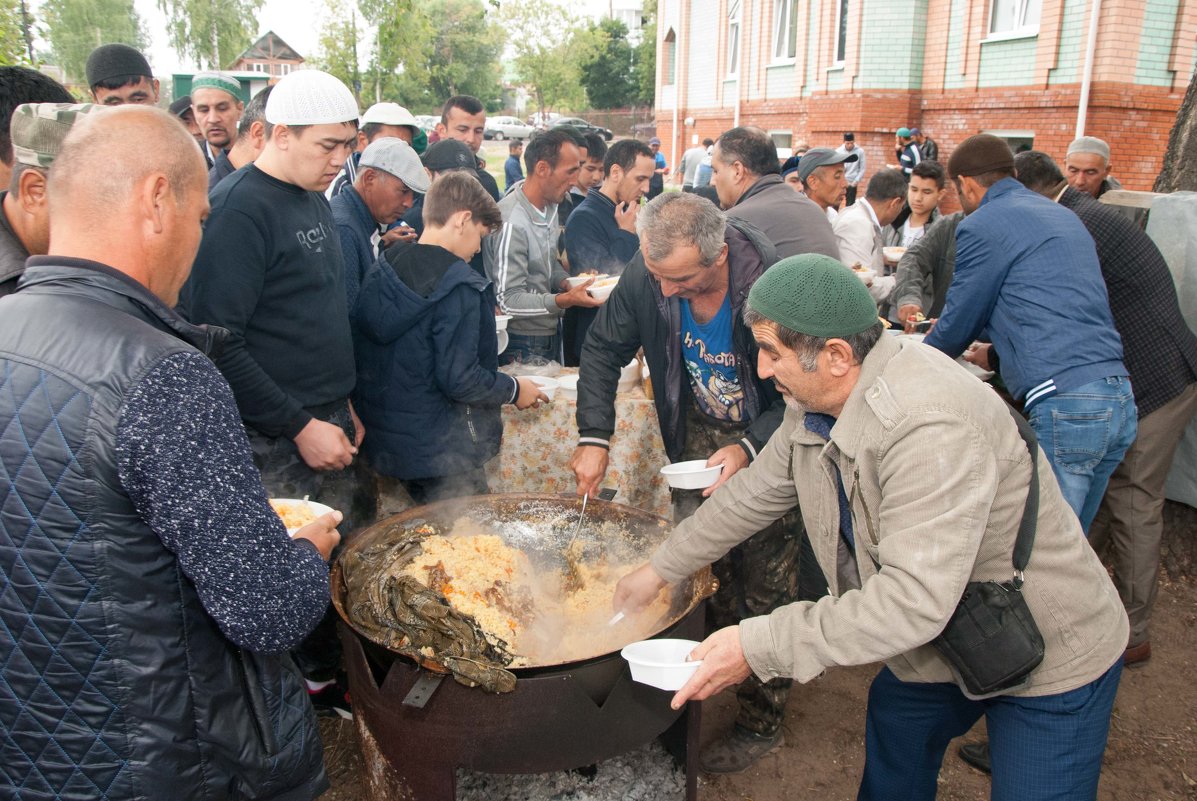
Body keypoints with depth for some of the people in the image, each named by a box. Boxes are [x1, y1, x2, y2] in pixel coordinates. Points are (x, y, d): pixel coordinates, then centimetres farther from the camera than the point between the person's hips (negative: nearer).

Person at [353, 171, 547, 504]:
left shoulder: (381, 269, 4)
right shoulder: (460, 286, -21)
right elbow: (459, 380, -25)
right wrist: (514, 389, -8)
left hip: (383, 440, 8)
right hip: (441, 452, -8)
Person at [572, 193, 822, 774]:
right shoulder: (647, 274, -18)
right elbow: (603, 348, -4)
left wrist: (748, 449, -33)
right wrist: (594, 437, -12)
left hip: (768, 441, -4)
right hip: (698, 434, 4)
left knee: (766, 585, 2)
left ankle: (760, 721, 20)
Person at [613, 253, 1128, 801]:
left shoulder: (931, 428, -38)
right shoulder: (815, 406, -10)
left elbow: (914, 600, -41)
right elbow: (752, 495, 5)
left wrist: (758, 647, -36)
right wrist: (659, 571, 11)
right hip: (940, 640, 7)